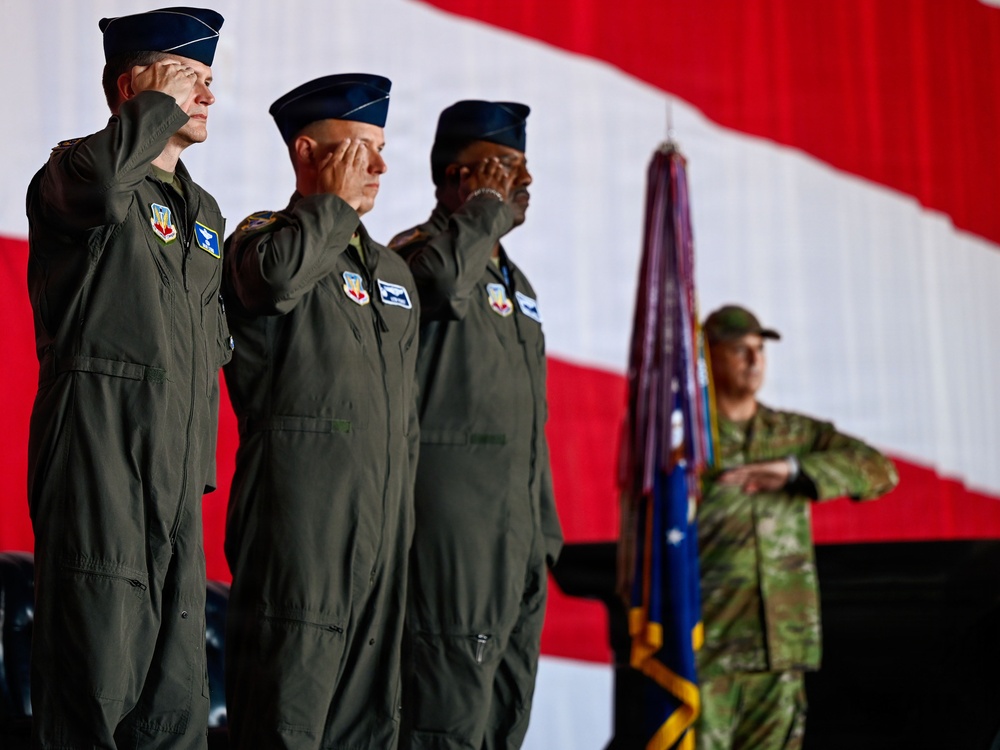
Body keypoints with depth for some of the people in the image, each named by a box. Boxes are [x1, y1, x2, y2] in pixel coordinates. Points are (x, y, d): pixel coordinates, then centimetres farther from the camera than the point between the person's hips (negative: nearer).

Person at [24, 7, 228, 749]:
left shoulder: (206, 210, 21)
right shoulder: (75, 170, -3)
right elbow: (102, 185, -31)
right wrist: (161, 105, -14)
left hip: (177, 475, 8)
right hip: (100, 458, -7)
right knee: (98, 669, -9)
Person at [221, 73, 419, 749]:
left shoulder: (394, 271, 23)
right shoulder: (264, 236, 1)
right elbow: (277, 271, -27)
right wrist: (337, 200, -10)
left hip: (382, 517, 7)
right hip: (301, 510, -7)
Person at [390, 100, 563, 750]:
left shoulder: (517, 283, 23)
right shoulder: (419, 251, -4)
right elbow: (441, 278, -32)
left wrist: (544, 532, 22)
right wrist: (488, 203, -14)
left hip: (516, 541, 9)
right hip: (453, 529, -9)